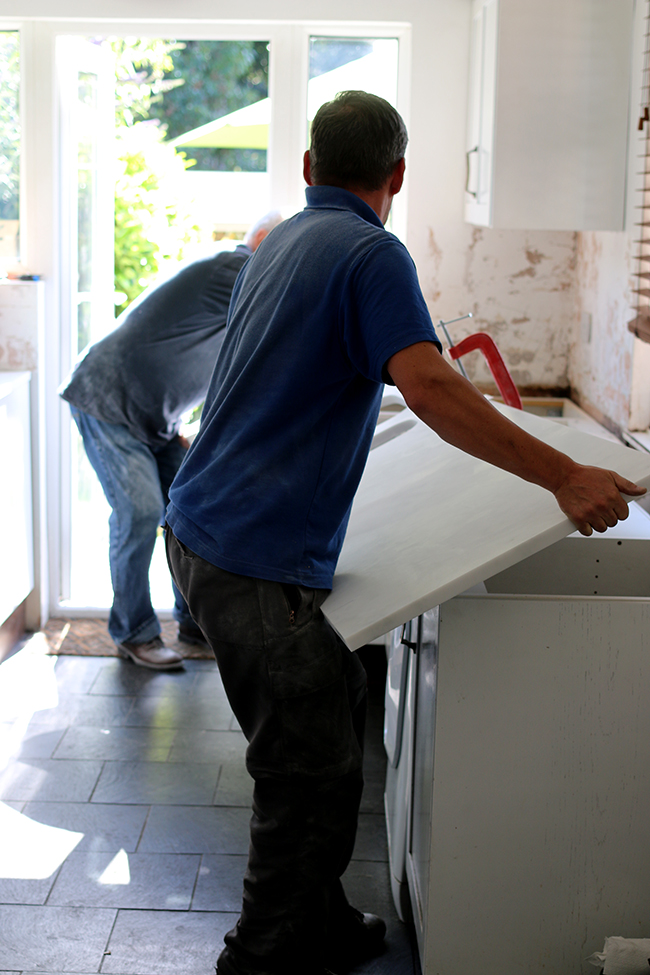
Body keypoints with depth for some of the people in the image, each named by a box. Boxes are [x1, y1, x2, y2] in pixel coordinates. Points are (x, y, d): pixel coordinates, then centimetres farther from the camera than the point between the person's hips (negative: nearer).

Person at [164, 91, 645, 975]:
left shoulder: (278, 244, 18)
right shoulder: (372, 254, -10)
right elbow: (428, 386, -25)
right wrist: (566, 478, -24)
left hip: (200, 531, 10)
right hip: (259, 559, -10)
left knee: (332, 708, 19)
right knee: (311, 778, -1)